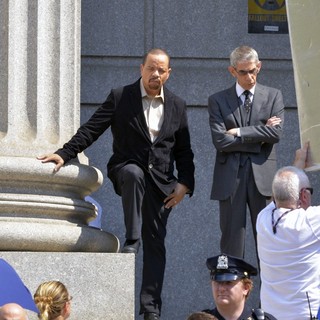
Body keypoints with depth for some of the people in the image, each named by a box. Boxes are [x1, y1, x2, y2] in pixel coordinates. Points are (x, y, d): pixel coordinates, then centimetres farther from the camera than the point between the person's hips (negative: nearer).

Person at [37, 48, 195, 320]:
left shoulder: (177, 106, 10)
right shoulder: (120, 98, 1)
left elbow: (184, 151, 12)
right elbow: (92, 129, -2)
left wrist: (184, 183, -1)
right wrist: (65, 153, -14)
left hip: (160, 181, 2)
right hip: (126, 170, -2)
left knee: (156, 243, -1)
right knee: (135, 173, -39)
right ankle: (132, 241, -29)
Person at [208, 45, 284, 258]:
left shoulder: (273, 96, 11)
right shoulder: (218, 101, 8)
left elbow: (276, 133, -4)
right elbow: (221, 141, -5)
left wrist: (239, 132, -6)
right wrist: (260, 134, -4)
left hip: (263, 176, 0)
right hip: (230, 178, 0)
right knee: (232, 240, 0)